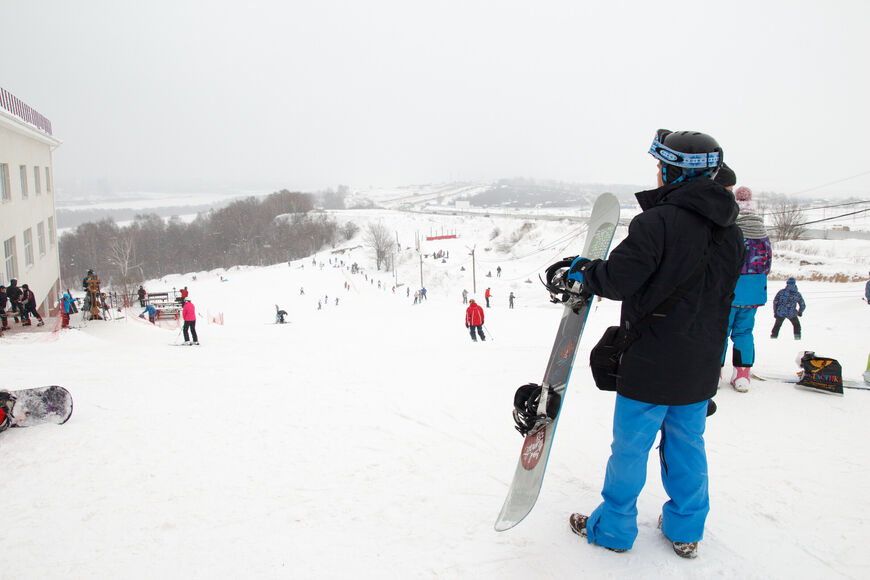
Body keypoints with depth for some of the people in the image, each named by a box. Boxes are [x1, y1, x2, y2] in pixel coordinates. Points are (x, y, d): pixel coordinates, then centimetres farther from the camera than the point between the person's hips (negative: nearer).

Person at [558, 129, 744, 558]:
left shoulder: (657, 222, -19)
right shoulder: (730, 233, 5)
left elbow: (618, 280, -20)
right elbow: (721, 297, 13)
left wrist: (585, 272, -1)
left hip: (651, 366, -7)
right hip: (700, 368, 7)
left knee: (630, 447, 7)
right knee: (687, 445, 19)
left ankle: (614, 529, 23)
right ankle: (686, 530, 32)